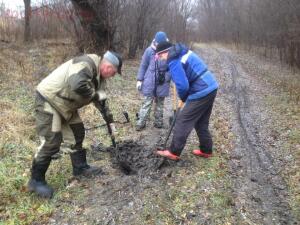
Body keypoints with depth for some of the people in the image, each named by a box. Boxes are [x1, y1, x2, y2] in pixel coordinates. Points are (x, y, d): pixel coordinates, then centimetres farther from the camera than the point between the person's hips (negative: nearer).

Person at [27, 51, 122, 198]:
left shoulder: (99, 76, 6)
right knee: (52, 142, -9)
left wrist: (110, 121, 16)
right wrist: (94, 95, -24)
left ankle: (80, 167, 28)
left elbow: (101, 100, 16)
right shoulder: (86, 63, -25)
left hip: (65, 104, 10)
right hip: (48, 100, -10)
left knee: (77, 134, 12)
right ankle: (36, 180, 8)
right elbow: (78, 85, -44)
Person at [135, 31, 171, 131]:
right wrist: (139, 80, 0)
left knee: (160, 103, 15)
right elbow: (143, 66, 1)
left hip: (162, 84, 1)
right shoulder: (149, 50, -7)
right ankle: (141, 122, 12)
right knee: (146, 103, 3)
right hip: (149, 83, -1)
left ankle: (158, 122, 29)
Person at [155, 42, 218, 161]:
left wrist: (183, 98, 0)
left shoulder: (174, 62, -16)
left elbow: (182, 85, -24)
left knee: (183, 121, 1)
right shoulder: (184, 52, 14)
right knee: (201, 122, 20)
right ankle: (206, 150, 31)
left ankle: (174, 152, 11)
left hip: (201, 92, -9)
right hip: (211, 87, 10)